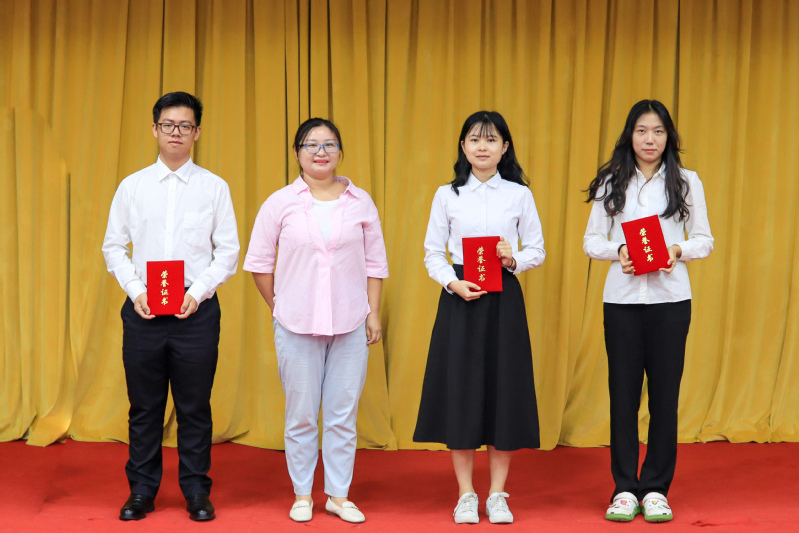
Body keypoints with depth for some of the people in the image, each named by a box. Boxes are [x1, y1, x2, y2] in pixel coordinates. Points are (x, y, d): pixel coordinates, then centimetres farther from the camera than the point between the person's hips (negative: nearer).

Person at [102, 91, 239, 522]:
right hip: (142, 308, 1)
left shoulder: (214, 187, 5)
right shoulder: (131, 187, 8)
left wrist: (197, 293, -9)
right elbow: (113, 247, 9)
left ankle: (196, 491, 15)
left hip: (196, 307, -1)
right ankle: (141, 490, 18)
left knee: (195, 406, 4)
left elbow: (228, 252, 3)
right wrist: (136, 290, -6)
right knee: (144, 405, 7)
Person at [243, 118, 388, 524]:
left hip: (350, 324, 1)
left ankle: (339, 495, 18)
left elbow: (375, 261, 9)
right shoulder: (280, 203, 0)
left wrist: (373, 311, 5)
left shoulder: (360, 202, 5)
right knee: (301, 415, 6)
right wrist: (279, 307, 5)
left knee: (343, 415, 6)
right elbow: (258, 262, 5)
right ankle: (302, 495, 18)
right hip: (297, 324, -1)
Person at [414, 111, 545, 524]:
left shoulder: (519, 195, 4)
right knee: (460, 390, 1)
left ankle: (497, 495, 13)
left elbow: (537, 250, 7)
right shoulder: (447, 195, 4)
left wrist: (515, 260, -14)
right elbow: (433, 253, 4)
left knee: (503, 389, 1)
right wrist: (453, 284, -13)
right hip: (459, 299, 0)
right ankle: (466, 494, 13)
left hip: (504, 300, 0)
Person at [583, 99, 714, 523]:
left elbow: (704, 240, 7)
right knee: (623, 393, 3)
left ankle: (656, 489, 12)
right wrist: (618, 251, -13)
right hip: (622, 298, 0)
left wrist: (678, 251, -13)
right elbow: (591, 240, 6)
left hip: (670, 299, 0)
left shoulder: (686, 182, 6)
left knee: (665, 394, 2)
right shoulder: (610, 183, 7)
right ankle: (624, 489, 11)